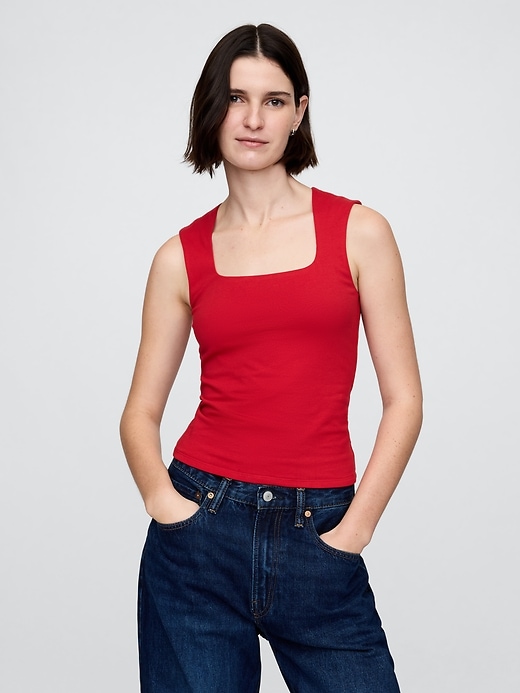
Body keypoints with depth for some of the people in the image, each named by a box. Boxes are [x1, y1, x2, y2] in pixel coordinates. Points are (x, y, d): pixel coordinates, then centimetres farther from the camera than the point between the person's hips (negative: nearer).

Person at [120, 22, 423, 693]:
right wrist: (161, 497, -10)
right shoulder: (182, 257, 5)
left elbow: (403, 398, 0)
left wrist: (353, 529, -6)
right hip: (203, 528, 1)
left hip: (317, 539, 0)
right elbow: (140, 412, 8)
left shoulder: (359, 231, 2)